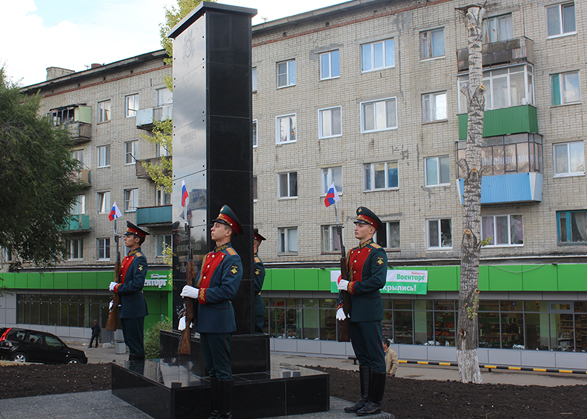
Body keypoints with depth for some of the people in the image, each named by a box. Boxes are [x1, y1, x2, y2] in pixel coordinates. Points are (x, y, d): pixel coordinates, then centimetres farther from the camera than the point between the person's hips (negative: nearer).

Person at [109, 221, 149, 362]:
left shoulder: (139, 259, -15)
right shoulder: (127, 258, 16)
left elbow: (137, 284, -25)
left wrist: (117, 287, -15)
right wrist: (116, 299, 13)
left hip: (134, 308, -10)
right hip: (125, 308, 10)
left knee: (136, 345, -4)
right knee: (129, 342, 16)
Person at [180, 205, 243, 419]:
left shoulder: (232, 258, -11)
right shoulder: (209, 256, 17)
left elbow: (228, 290, -21)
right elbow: (199, 283, 21)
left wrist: (198, 293, -18)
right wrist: (189, 292, 2)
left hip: (219, 321, -9)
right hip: (205, 320, 9)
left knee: (222, 370, -3)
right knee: (212, 369, 14)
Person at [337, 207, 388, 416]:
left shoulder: (377, 253, -9)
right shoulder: (352, 253, 16)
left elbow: (378, 281, -21)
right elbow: (344, 282, 17)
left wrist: (352, 287, -15)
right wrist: (340, 305, 5)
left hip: (370, 313, -8)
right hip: (354, 313, 8)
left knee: (375, 358, -1)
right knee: (362, 357, 13)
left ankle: (375, 402, 4)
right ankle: (365, 399, 20)